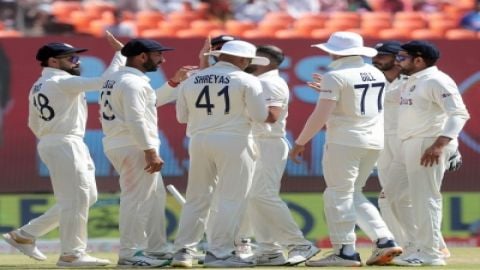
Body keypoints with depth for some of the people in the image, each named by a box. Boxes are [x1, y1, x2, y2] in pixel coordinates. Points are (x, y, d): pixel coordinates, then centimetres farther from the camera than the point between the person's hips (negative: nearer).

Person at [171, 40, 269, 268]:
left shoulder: (191, 81, 8)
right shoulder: (246, 81, -5)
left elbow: (181, 116, 12)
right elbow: (260, 116, -6)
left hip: (199, 141, 5)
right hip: (234, 142, -5)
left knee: (197, 198, 12)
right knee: (231, 199, 0)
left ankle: (183, 251, 10)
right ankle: (219, 253, -3)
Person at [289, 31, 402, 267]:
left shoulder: (336, 76, -11)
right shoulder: (376, 74, 12)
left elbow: (320, 115, -15)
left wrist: (300, 142, -8)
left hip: (344, 142, -8)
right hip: (374, 142, 8)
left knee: (338, 196, -1)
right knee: (353, 194, 17)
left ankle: (345, 252, -4)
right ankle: (384, 240, 5)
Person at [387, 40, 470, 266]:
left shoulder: (436, 81, -13)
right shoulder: (412, 82, 17)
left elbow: (459, 114, -20)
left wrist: (439, 144, -29)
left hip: (430, 145, -11)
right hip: (410, 146, 11)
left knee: (425, 198, -9)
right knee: (393, 193, 12)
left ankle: (429, 254, -5)